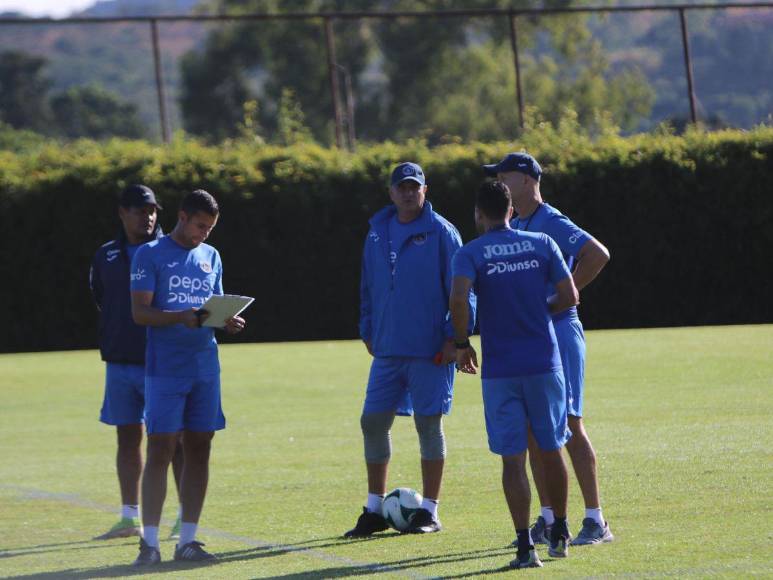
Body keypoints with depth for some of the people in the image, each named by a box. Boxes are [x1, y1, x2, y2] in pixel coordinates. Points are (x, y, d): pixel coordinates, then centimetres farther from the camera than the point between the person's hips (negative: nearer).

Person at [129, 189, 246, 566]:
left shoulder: (211, 257, 14)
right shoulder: (150, 255, -3)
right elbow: (140, 312, -9)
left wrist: (228, 322, -5)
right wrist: (182, 317, -25)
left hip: (205, 366, 5)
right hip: (165, 369, -5)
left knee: (199, 449, 4)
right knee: (160, 449, -8)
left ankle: (187, 541, 10)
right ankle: (149, 542, -7)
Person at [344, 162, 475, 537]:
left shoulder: (440, 232, -4)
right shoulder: (377, 234, 11)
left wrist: (454, 337, -12)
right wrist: (368, 331, 15)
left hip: (430, 351, -5)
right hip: (387, 350, 5)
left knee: (429, 424, 0)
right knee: (373, 422, 3)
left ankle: (429, 511, 8)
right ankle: (375, 510, 13)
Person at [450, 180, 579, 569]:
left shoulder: (469, 254, -3)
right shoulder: (542, 244, 3)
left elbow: (458, 300, -20)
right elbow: (569, 297, 1)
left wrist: (462, 343, -4)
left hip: (499, 370, -2)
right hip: (544, 362, 2)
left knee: (512, 458, -1)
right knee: (551, 449, 17)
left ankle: (525, 546, -8)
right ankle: (560, 534, 26)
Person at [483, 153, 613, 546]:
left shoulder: (553, 224, -12)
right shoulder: (514, 227, 14)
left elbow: (598, 254, -25)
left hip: (558, 332, -9)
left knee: (569, 426, -9)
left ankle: (596, 521, -7)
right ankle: (548, 520, 13)